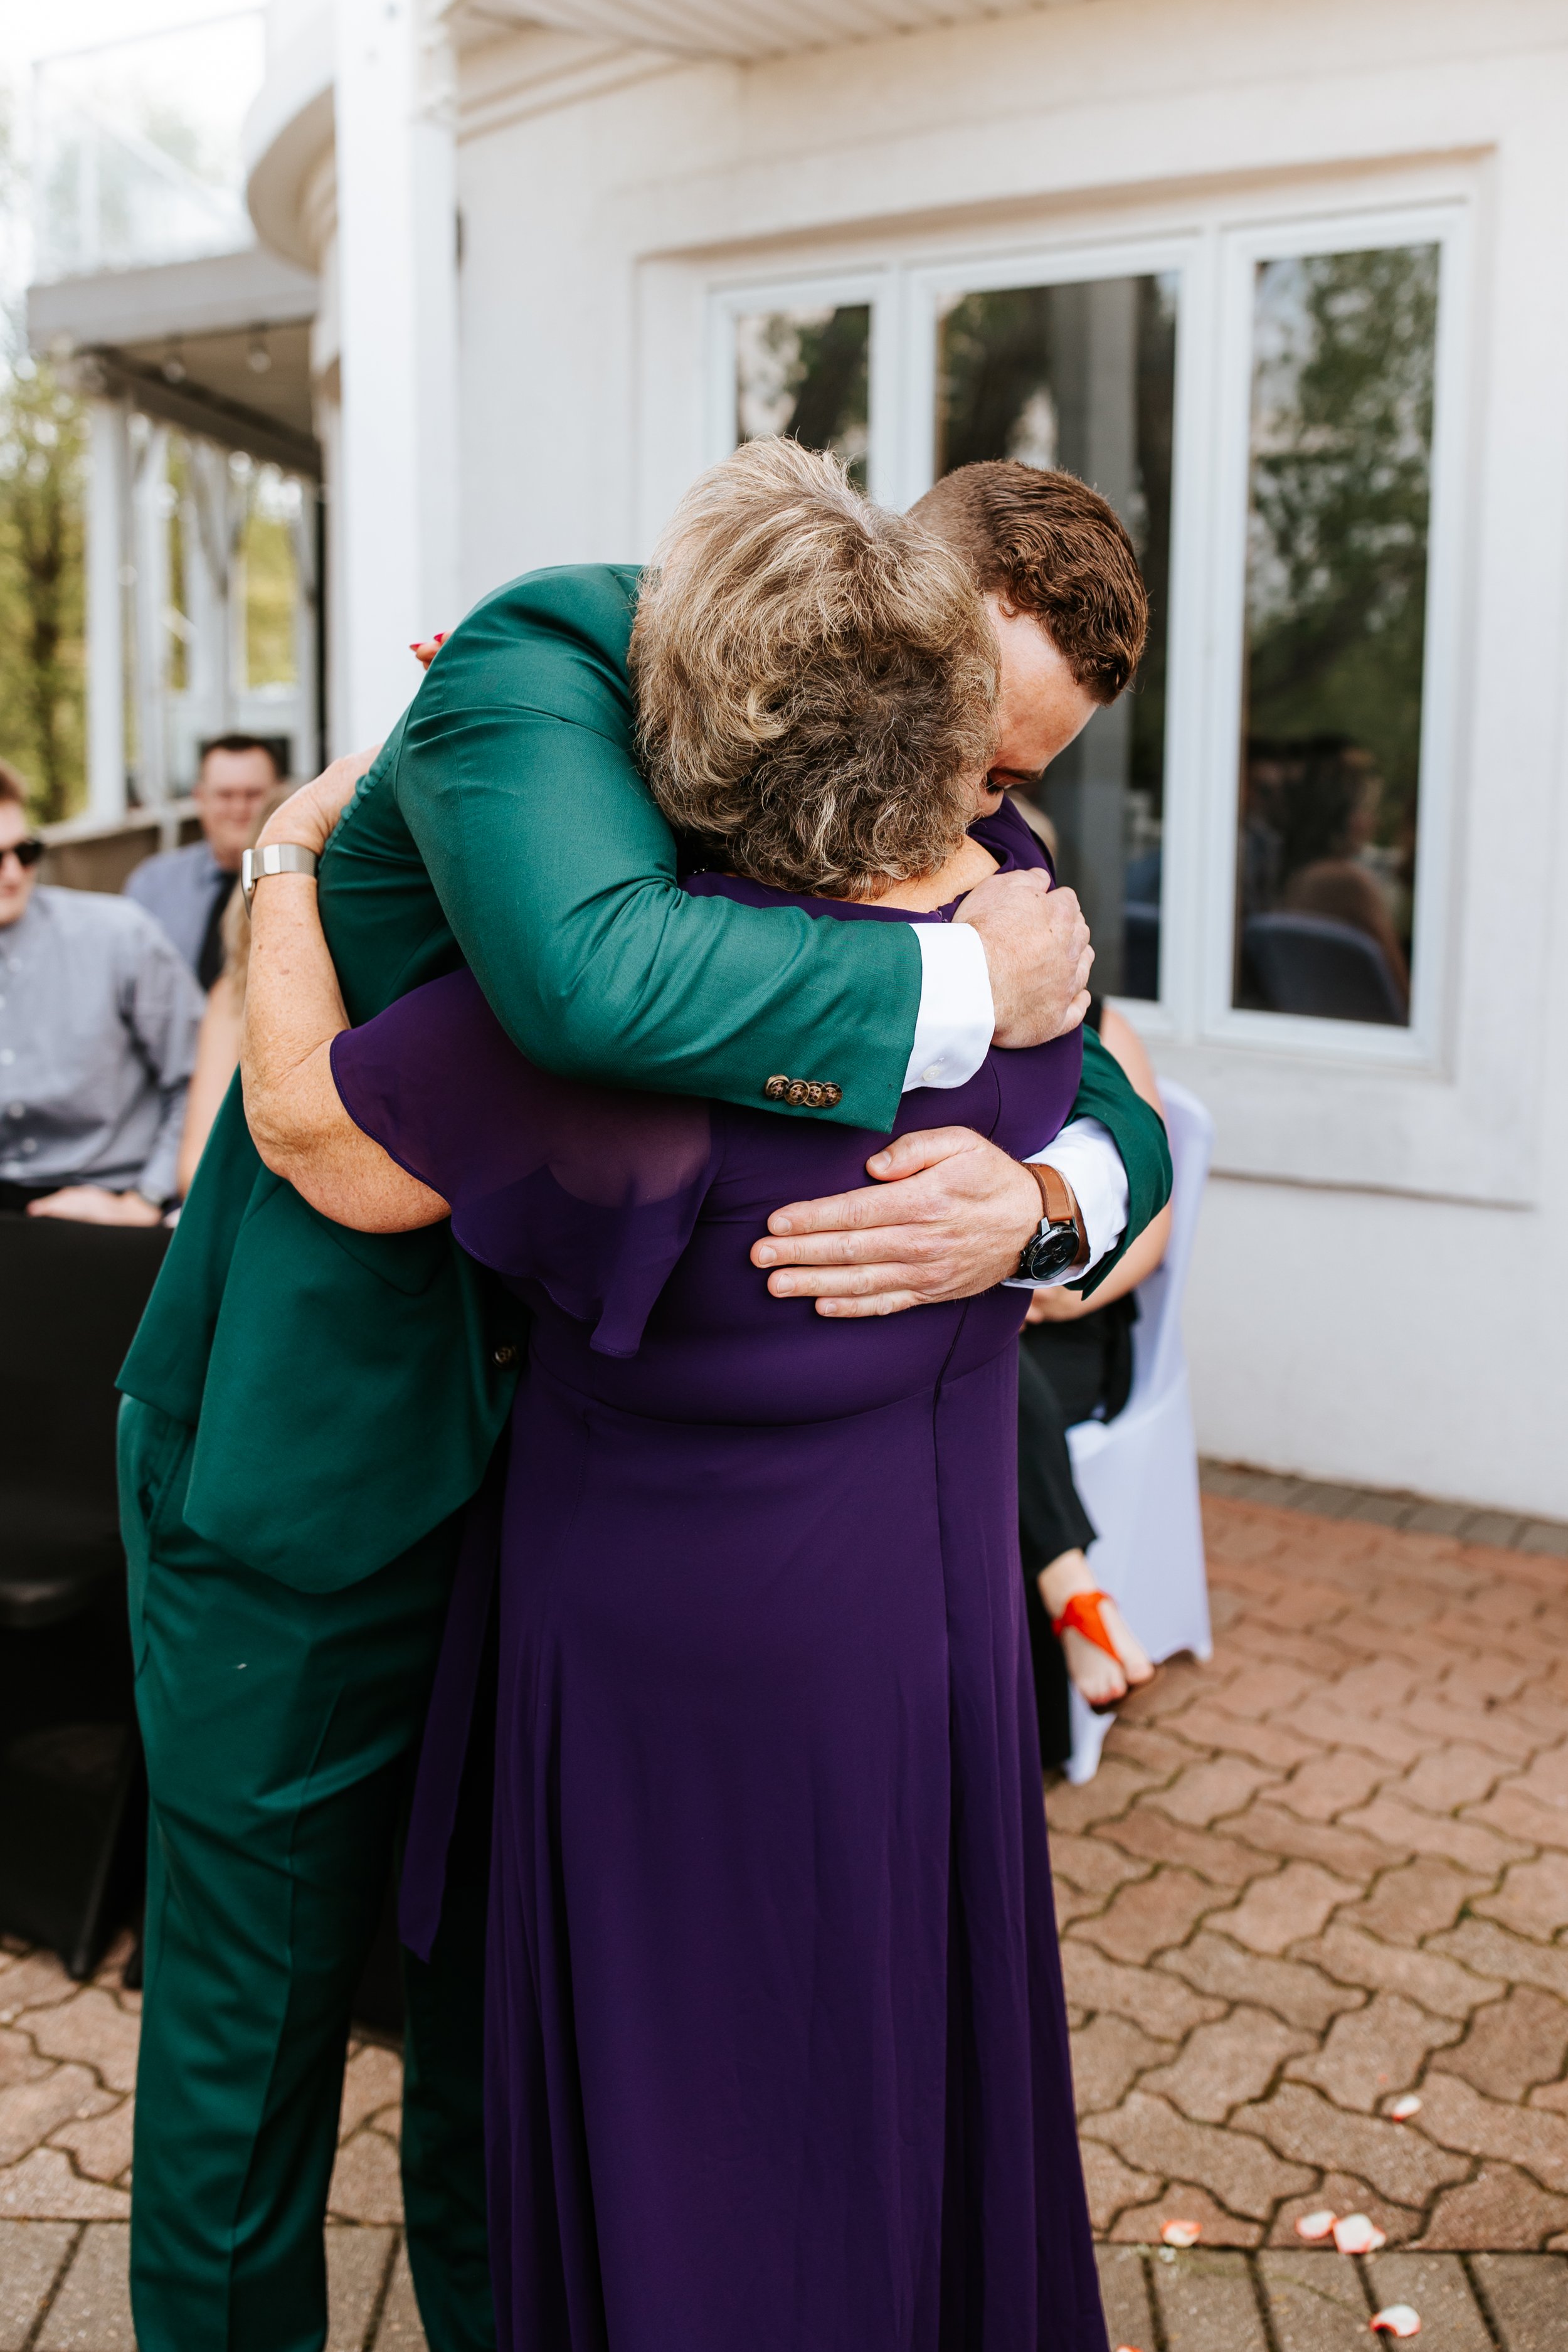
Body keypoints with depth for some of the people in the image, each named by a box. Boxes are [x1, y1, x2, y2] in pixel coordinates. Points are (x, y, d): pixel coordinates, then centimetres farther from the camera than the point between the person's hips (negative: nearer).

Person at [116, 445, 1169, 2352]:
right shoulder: (547, 659, -23)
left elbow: (1118, 1121, -5)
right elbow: (591, 974, -45)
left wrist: (1032, 1199, -28)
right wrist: (962, 986, -33)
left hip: (564, 1461, 6)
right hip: (310, 1460, -5)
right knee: (251, 2021, 12)